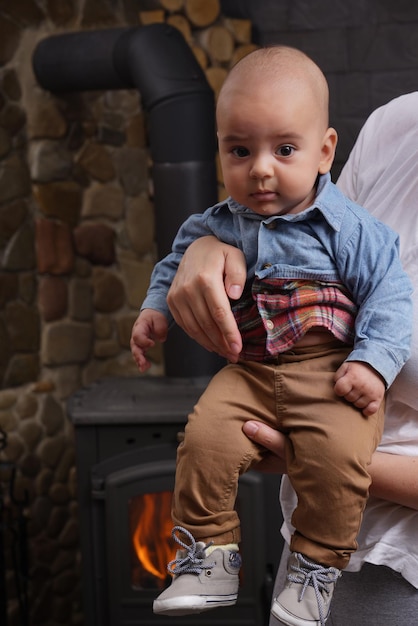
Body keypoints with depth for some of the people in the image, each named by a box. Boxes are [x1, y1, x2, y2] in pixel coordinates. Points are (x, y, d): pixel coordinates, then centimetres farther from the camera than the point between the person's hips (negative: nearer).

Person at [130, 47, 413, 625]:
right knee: (205, 438, -18)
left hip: (333, 373, -3)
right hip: (250, 372, 4)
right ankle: (210, 557, 1)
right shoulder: (214, 228, 8)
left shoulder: (347, 228, -4)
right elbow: (177, 266, 27)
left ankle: (316, 565, -3)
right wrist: (156, 308, 10)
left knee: (339, 453, -27)